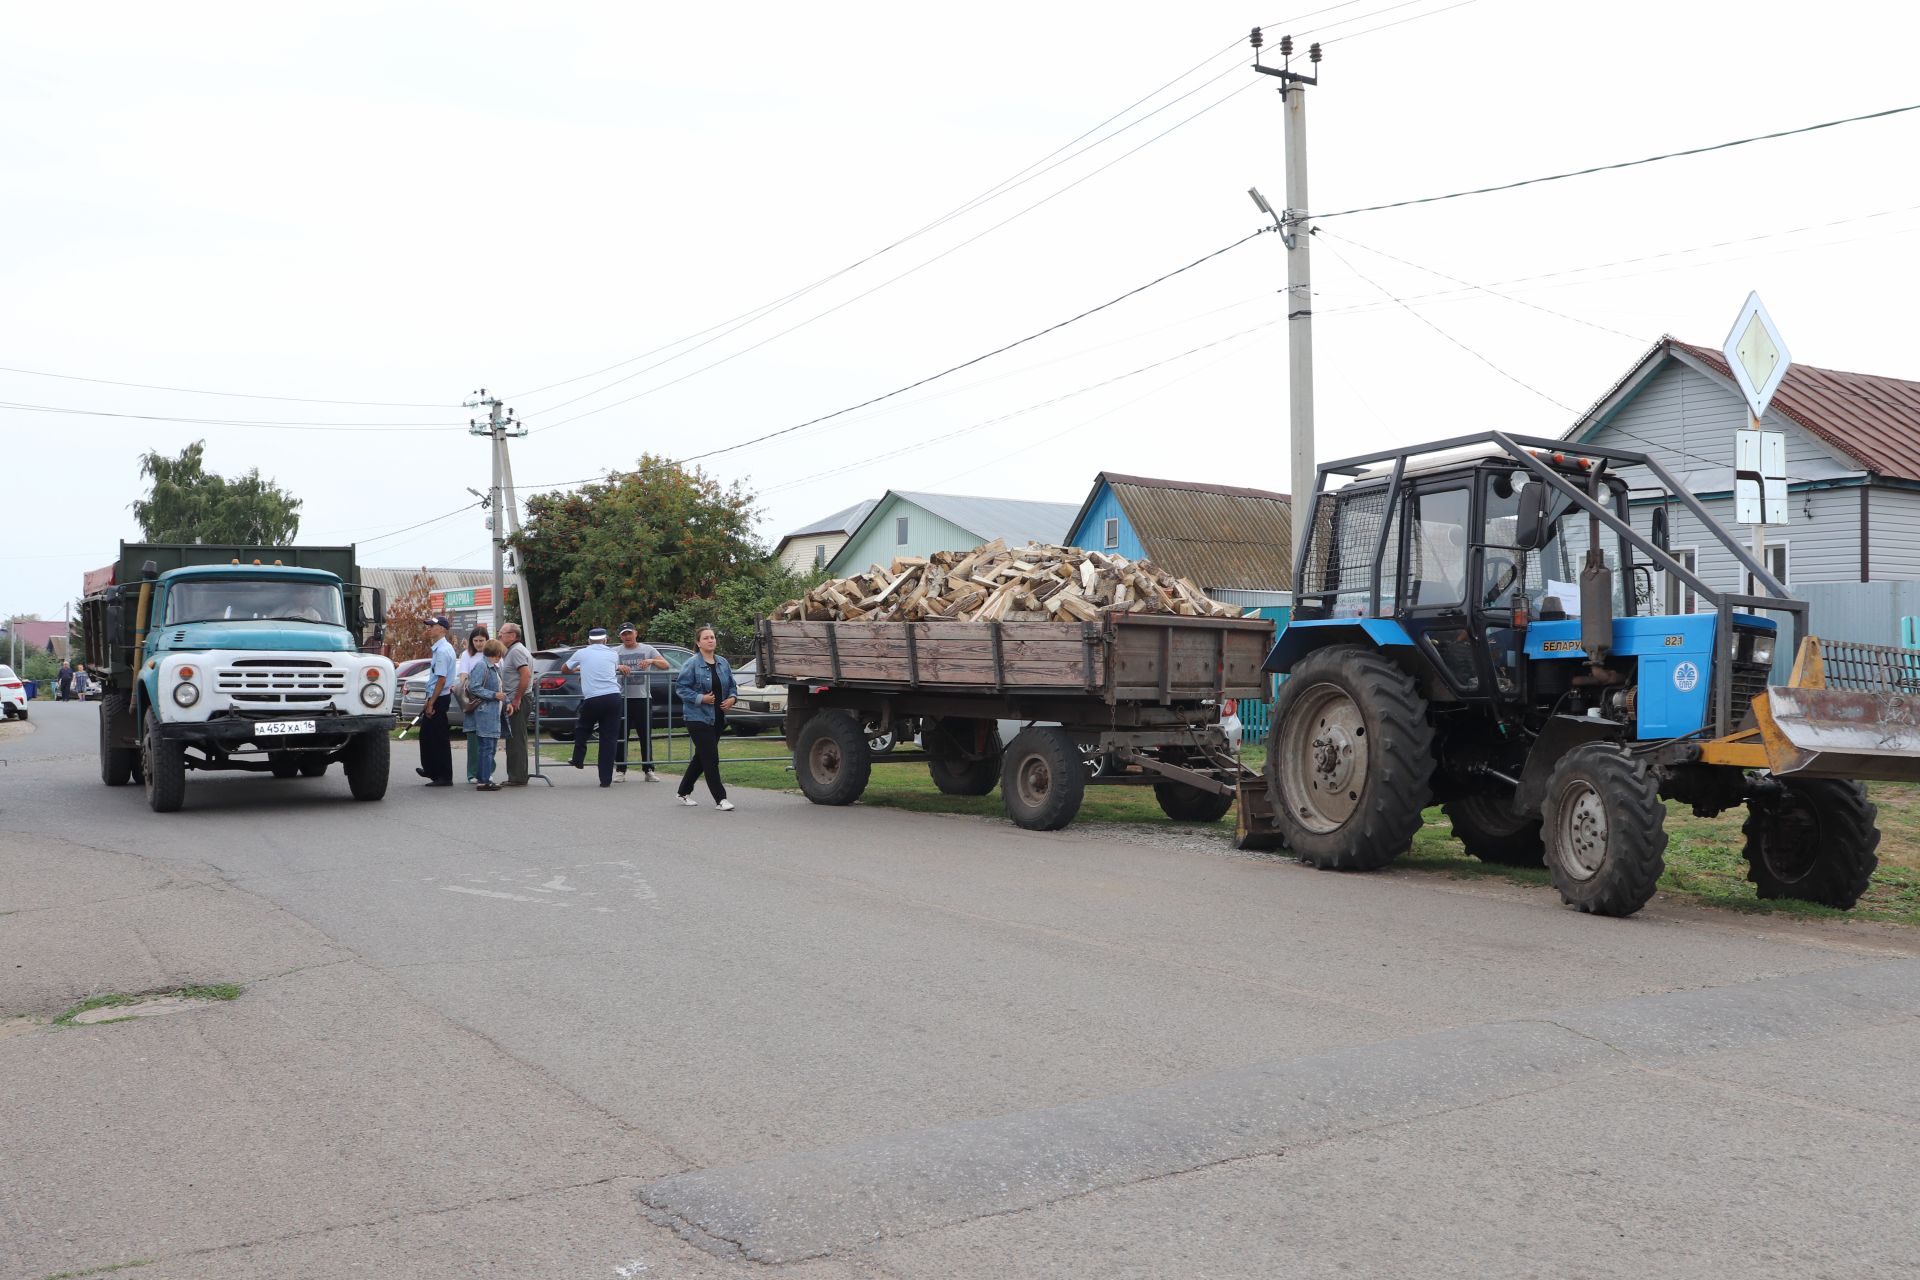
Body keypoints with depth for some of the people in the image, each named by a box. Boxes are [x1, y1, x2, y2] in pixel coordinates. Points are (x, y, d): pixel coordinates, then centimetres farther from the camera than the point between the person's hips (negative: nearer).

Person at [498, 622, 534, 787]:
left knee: (516, 740, -8)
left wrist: (516, 699, -22)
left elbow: (526, 675, -24)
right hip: (515, 701, 11)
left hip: (519, 702, -11)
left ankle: (518, 778, -5)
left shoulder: (516, 651, -13)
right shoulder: (512, 650, 20)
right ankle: (516, 777, 18)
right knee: (514, 741, 13)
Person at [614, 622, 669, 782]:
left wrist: (652, 661, -19)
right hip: (623, 698, 0)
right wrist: (618, 667, -31)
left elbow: (665, 665, 0)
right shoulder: (616, 652, 5)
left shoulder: (648, 650, 7)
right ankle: (621, 770, 10)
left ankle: (648, 770, 10)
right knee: (621, 736, 3)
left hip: (643, 698, 0)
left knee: (646, 736, 4)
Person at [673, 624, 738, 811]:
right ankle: (720, 799, -4)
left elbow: (732, 685, 18)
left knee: (701, 758, 15)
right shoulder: (692, 664, -10)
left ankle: (684, 792, 30)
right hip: (698, 717, -7)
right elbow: (680, 687, -10)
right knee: (711, 758, -9)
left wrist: (732, 697, -2)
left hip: (718, 718, 7)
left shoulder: (722, 663, 9)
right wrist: (700, 698, -19)